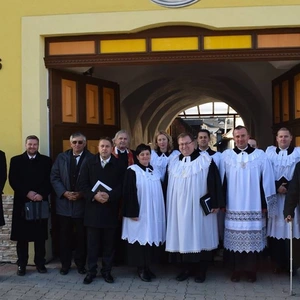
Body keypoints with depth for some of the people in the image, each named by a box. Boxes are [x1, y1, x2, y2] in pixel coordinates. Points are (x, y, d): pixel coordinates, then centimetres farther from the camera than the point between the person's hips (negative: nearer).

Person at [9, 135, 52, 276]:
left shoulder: (46, 161, 8)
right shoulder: (16, 160, 7)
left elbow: (50, 181, 2)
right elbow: (13, 181, -2)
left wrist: (42, 194, -13)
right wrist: (27, 193, -13)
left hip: (41, 202, 0)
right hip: (22, 202, 0)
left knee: (40, 235, 5)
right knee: (22, 235, 3)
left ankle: (40, 263, 16)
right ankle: (21, 264, 14)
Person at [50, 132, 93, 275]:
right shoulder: (61, 157, 6)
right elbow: (54, 177, 1)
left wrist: (82, 194, -14)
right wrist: (65, 193, -11)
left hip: (82, 203, -2)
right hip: (64, 202, 2)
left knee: (81, 236, 7)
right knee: (65, 235, 9)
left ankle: (81, 263, 21)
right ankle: (65, 264, 21)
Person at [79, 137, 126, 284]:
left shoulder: (119, 164, 2)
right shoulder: (89, 163, 5)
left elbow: (122, 185, -4)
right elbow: (82, 184, 0)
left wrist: (109, 196, -18)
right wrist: (94, 196, -15)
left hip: (111, 209, 0)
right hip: (93, 208, 0)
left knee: (109, 242, 8)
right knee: (92, 243, 6)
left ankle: (107, 271, 20)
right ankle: (91, 271, 17)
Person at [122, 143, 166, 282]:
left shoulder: (155, 171, 10)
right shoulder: (132, 171, -7)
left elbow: (158, 193, 14)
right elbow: (128, 193, -12)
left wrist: (159, 212, 10)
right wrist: (132, 212, -17)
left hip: (153, 212, 6)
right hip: (138, 212, -5)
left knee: (151, 236, 9)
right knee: (140, 237, -1)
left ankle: (147, 266, 21)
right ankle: (141, 268, 10)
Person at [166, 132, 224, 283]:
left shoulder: (205, 161, -4)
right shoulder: (173, 163, 9)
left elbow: (215, 183, -7)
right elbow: (168, 186, 14)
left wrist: (216, 203, -12)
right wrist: (169, 204, 12)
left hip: (199, 207, -4)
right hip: (179, 207, 4)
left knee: (199, 236, 2)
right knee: (182, 237, 7)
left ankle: (201, 270, 13)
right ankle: (186, 268, 19)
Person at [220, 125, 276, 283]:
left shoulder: (260, 155, 1)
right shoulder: (226, 156, 3)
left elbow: (266, 180, 1)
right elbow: (222, 181, 5)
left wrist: (265, 203, -1)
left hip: (254, 207, 0)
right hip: (233, 207, 0)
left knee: (252, 238, 5)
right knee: (235, 238, 4)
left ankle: (251, 270, 20)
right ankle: (236, 269, 18)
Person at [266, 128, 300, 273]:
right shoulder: (269, 151, 9)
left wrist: (287, 187, -12)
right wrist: (277, 186, -9)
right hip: (273, 197, 1)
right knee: (274, 229, 1)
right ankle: (277, 262, 13)